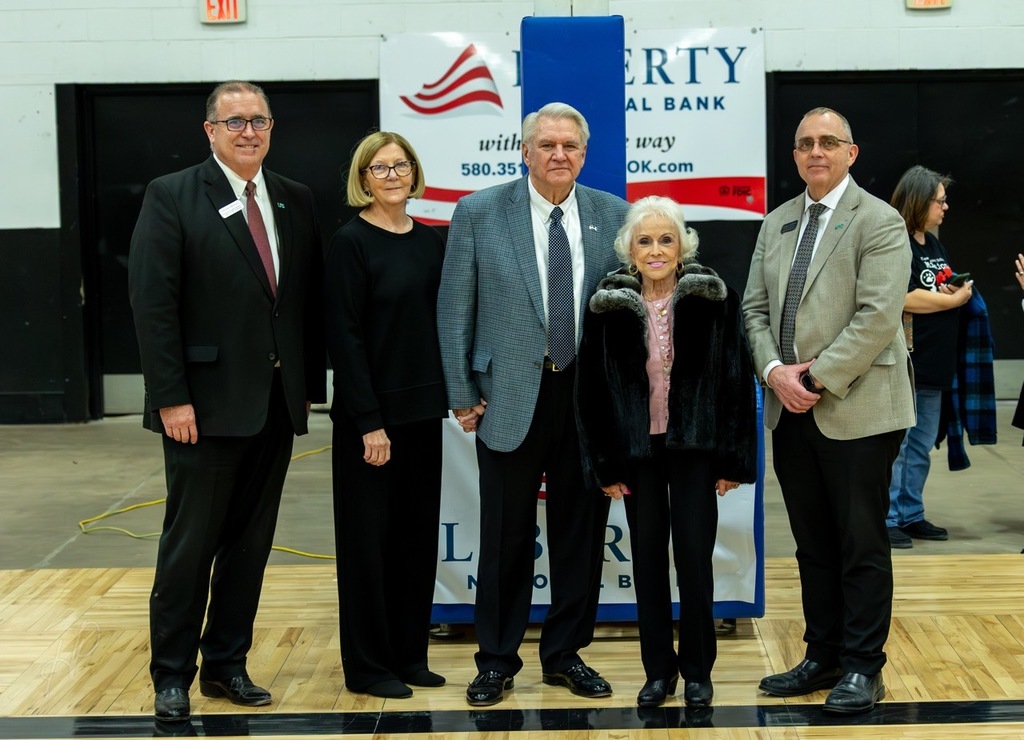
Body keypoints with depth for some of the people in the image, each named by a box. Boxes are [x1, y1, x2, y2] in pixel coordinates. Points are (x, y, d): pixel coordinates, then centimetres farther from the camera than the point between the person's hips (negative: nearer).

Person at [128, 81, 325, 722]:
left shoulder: (296, 202, 10)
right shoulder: (172, 197, -5)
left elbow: (312, 300, 11)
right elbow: (153, 303, -10)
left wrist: (310, 385, 6)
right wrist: (171, 398, -15)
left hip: (277, 405, 5)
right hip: (207, 404, -5)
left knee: (251, 544, 12)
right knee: (190, 544, 3)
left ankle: (227, 664, 24)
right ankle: (172, 675, 16)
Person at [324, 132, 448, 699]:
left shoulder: (429, 242, 9)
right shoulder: (351, 242, -9)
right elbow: (344, 335, -13)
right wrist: (369, 422, -17)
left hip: (422, 411, 6)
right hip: (371, 415, -6)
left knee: (417, 534, 12)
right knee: (369, 537, 3)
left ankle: (409, 654, 23)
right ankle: (367, 665, 13)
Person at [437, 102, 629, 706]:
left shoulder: (614, 216, 3)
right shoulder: (479, 214, -2)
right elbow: (455, 311, 0)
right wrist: (463, 395, -4)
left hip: (592, 398, 2)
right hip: (512, 399, -2)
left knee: (581, 532, 10)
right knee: (506, 537, 5)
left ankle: (565, 654, 25)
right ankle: (497, 661, 19)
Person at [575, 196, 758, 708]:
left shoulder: (714, 300, -7)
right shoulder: (608, 306, -3)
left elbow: (737, 380, -4)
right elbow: (591, 388, 2)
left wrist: (733, 460, -6)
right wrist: (604, 464, 1)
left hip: (694, 446, -2)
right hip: (637, 450, 2)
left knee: (694, 559, 1)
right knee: (648, 560, 8)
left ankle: (698, 670, 15)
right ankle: (658, 670, 19)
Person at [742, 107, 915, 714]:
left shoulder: (879, 222, -7)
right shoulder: (777, 224, 13)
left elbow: (878, 317, -16)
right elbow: (756, 308, 11)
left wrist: (818, 378, -17)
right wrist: (775, 370, -6)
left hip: (856, 410, -6)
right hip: (791, 412, 6)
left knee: (861, 545, 2)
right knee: (813, 545, 13)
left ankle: (863, 668, 11)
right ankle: (823, 658, 23)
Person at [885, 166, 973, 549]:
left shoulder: (934, 244, 17)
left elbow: (948, 287, 27)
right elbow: (906, 298, -21)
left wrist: (958, 289, 5)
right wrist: (953, 299, -11)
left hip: (933, 366, 9)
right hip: (904, 364, -9)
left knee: (921, 447, 13)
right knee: (895, 445, -5)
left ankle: (911, 514, 21)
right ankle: (888, 519, 1)